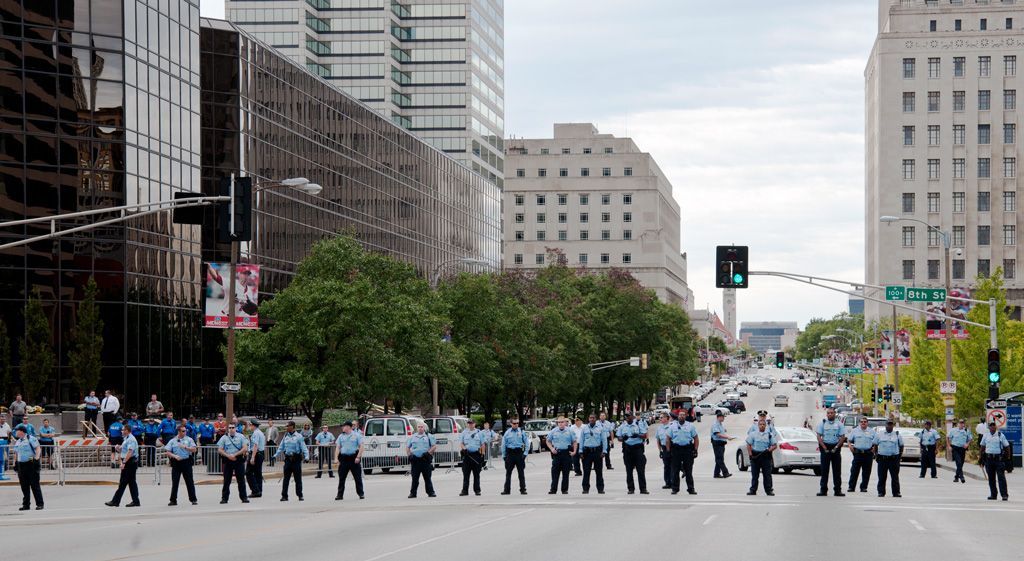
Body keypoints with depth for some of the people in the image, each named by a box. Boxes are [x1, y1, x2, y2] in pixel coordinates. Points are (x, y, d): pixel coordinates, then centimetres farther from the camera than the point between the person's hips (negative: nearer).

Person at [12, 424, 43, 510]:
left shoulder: (31, 439, -7)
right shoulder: (17, 442, 16)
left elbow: (38, 448, -12)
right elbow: (16, 453, 24)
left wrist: (36, 458, -24)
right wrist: (15, 463, 17)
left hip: (31, 464, -7)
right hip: (21, 465, 7)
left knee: (34, 485, -6)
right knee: (24, 486, 7)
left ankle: (39, 504, -2)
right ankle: (26, 504, 13)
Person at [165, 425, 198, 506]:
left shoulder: (189, 439, 6)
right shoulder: (172, 441, 6)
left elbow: (194, 449, -3)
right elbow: (167, 452, 1)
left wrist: (185, 447, -16)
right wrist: (174, 456, -14)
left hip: (186, 462, -1)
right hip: (176, 463, 1)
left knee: (189, 481, 0)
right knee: (175, 482, 2)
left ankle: (193, 499, 6)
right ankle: (173, 500, 9)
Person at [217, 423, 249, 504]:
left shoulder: (241, 437, 3)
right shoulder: (224, 438, 5)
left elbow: (245, 448, -4)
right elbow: (219, 450, 0)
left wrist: (235, 455, -12)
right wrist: (228, 456, -13)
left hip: (239, 460, 0)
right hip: (228, 460, 0)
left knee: (241, 480, 2)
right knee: (226, 480, 1)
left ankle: (244, 497, 9)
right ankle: (224, 498, 6)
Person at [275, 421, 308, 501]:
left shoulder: (298, 437, -3)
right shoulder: (285, 436, 10)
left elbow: (304, 447, -6)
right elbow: (281, 447, 17)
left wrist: (306, 456, -17)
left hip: (296, 459, -3)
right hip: (288, 459, 3)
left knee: (298, 478, 3)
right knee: (286, 478, 1)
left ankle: (300, 495, 11)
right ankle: (284, 495, 3)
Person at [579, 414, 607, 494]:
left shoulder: (600, 428, 7)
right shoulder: (584, 428, 9)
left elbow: (604, 440, 6)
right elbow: (581, 440, 10)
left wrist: (604, 451, -2)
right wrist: (581, 451, 3)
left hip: (597, 451, -1)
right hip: (587, 451, 1)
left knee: (599, 471, 1)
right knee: (586, 471, 1)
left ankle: (600, 488, 5)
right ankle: (585, 488, 6)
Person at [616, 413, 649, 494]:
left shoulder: (639, 424, 2)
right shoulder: (622, 426, 9)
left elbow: (645, 435, 0)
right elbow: (619, 438, 10)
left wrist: (638, 435, -20)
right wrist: (623, 438, -13)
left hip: (638, 448, -3)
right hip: (627, 449, 3)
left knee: (640, 469, -5)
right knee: (629, 470, 4)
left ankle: (643, 489, -4)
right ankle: (630, 488, 10)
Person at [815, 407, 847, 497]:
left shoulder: (839, 424, 5)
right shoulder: (822, 423, 4)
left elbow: (842, 437, 2)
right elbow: (819, 436, 0)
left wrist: (836, 447, -8)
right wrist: (824, 448, -10)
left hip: (835, 447, 0)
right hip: (825, 447, 0)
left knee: (837, 470, 1)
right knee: (824, 469, -1)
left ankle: (837, 490, 4)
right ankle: (823, 490, 2)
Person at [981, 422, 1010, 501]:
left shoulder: (1000, 435, 0)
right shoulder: (986, 436, 9)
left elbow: (1006, 446, 2)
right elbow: (982, 447, 17)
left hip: (999, 458, -3)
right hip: (988, 458, 3)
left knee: (1001, 477, -8)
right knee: (991, 478, 7)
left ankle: (1004, 494, -9)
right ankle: (993, 495, 15)